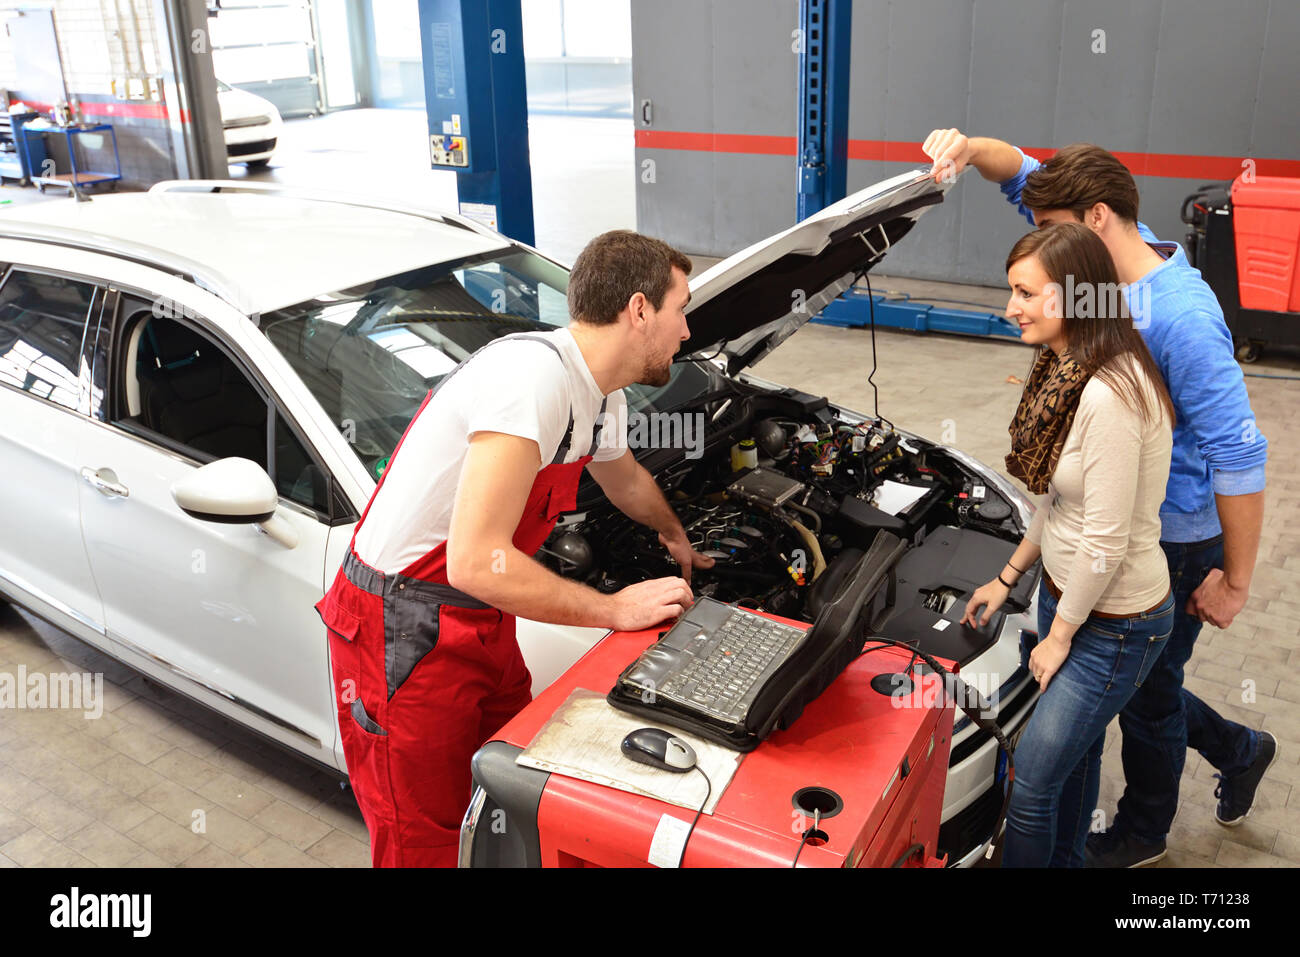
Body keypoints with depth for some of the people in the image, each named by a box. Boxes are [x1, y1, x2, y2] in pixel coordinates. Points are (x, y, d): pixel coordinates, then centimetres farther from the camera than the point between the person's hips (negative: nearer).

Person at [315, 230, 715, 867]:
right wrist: (615, 609, -21)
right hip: (403, 631, -9)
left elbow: (625, 481, 29)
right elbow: (477, 563, -32)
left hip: (481, 622, 9)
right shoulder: (535, 377, -28)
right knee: (427, 847, 6)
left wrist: (677, 540, 45)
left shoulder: (602, 395, 5)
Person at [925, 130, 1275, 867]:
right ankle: (1239, 751, 49)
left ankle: (1142, 834, 39)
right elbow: (1025, 173, 5)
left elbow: (1241, 457, -26)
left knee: (1145, 690, 13)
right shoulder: (1114, 261, -3)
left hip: (1175, 542, -8)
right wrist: (973, 150, -17)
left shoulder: (1180, 319, -29)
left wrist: (1234, 582, -20)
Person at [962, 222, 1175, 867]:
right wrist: (1008, 578, 18)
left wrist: (1059, 636, -14)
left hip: (1114, 624, -9)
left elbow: (1105, 543, -26)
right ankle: (1065, 860, 46)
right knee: (1077, 749, 26)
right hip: (1068, 593, 9)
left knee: (1033, 779, 0)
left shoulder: (1109, 396, -30)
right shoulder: (1068, 372, 2)